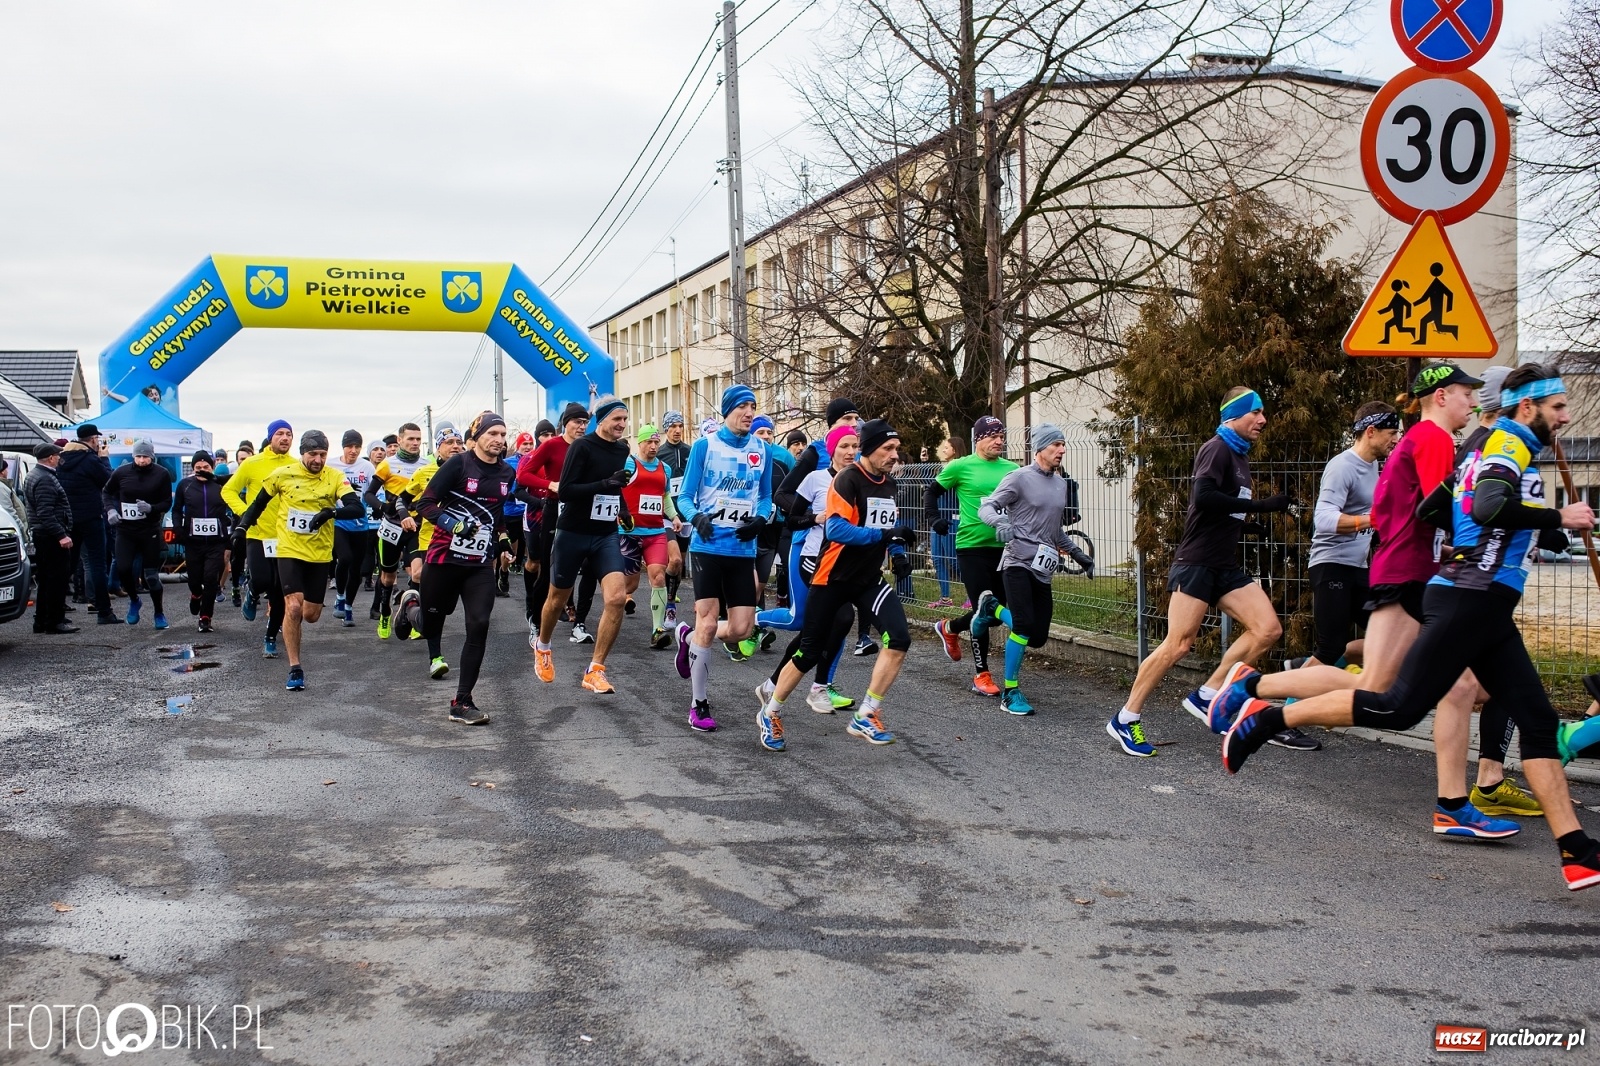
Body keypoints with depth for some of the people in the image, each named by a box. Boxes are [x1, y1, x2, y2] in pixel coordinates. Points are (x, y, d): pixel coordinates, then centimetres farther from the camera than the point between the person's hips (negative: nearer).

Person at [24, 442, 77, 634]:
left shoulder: (33, 475, 17)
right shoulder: (45, 479, -17)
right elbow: (46, 513, -25)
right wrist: (61, 535, -26)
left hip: (40, 535, 11)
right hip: (51, 537, -11)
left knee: (46, 580, 16)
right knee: (58, 578, -7)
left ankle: (41, 621, 21)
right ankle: (55, 622, -5)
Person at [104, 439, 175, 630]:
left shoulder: (162, 474, -5)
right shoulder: (121, 472, -2)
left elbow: (167, 503, -1)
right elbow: (106, 492, 14)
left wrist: (151, 508, -21)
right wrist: (110, 509, -4)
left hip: (150, 530, -1)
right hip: (125, 530, 1)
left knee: (151, 575, 1)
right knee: (123, 569, -12)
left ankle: (159, 613, 18)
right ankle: (134, 600, 19)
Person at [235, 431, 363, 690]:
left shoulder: (335, 477, -6)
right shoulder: (283, 474, -5)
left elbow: (358, 508, -17)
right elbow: (259, 502, 11)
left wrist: (331, 512, -32)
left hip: (320, 554, 2)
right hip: (290, 551, -2)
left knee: (311, 615, 9)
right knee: (294, 607, -16)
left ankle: (292, 626, 46)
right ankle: (295, 669, -6)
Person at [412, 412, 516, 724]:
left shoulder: (507, 473, 6)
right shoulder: (459, 463, -10)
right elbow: (425, 503, -11)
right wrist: (453, 524, -24)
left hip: (480, 563, 3)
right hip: (443, 557, -3)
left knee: (479, 626, -11)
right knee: (433, 617, 14)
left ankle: (462, 703, -5)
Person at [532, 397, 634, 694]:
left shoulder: (623, 449, 5)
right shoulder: (582, 446, -14)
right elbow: (564, 491, -21)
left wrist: (621, 509, 11)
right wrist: (605, 484, -28)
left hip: (606, 536, 4)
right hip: (572, 533, -4)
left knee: (617, 596, -16)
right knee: (558, 599, 14)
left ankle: (595, 671, -8)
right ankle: (542, 646, 45)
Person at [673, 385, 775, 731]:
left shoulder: (761, 450, 6)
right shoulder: (705, 445, -3)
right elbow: (684, 497, -1)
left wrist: (760, 519, -6)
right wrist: (697, 517, -23)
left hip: (742, 550, 4)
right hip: (707, 546, -3)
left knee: (740, 630, -1)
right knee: (708, 623, -6)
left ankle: (689, 637, 31)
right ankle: (699, 704, 7)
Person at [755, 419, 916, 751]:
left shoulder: (889, 485, 7)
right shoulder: (848, 480, -16)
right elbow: (836, 529, -28)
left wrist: (898, 553, 2)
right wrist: (886, 533, -31)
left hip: (869, 579, 6)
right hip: (833, 579, -6)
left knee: (899, 638, -16)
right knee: (810, 652, 2)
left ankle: (866, 717, -5)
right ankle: (770, 714, 26)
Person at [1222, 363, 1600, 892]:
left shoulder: (1489, 449, 22)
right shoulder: (1510, 444, -6)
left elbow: (1430, 510, 23)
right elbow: (1489, 508, -26)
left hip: (1486, 613, 10)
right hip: (1468, 602, -10)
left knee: (1539, 720, 3)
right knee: (1400, 707, -14)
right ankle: (1265, 719, -7)